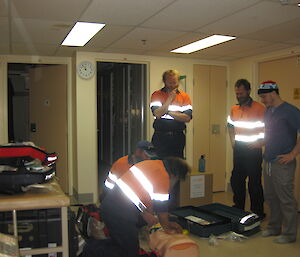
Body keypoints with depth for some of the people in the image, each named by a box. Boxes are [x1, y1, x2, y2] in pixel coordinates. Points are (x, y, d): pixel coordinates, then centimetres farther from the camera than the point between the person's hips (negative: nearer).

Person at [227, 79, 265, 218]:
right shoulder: (234, 109, 10)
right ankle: (238, 208, 30)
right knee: (236, 180, 14)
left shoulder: (259, 108, -11)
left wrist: (258, 143, -13)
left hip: (253, 150, -7)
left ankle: (257, 212, 14)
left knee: (254, 183, 0)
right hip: (238, 150, 7)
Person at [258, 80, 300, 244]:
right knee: (270, 197, 16)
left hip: (282, 164, -8)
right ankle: (274, 228, 31)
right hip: (268, 162, 8)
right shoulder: (268, 111, 13)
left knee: (286, 199, 1)